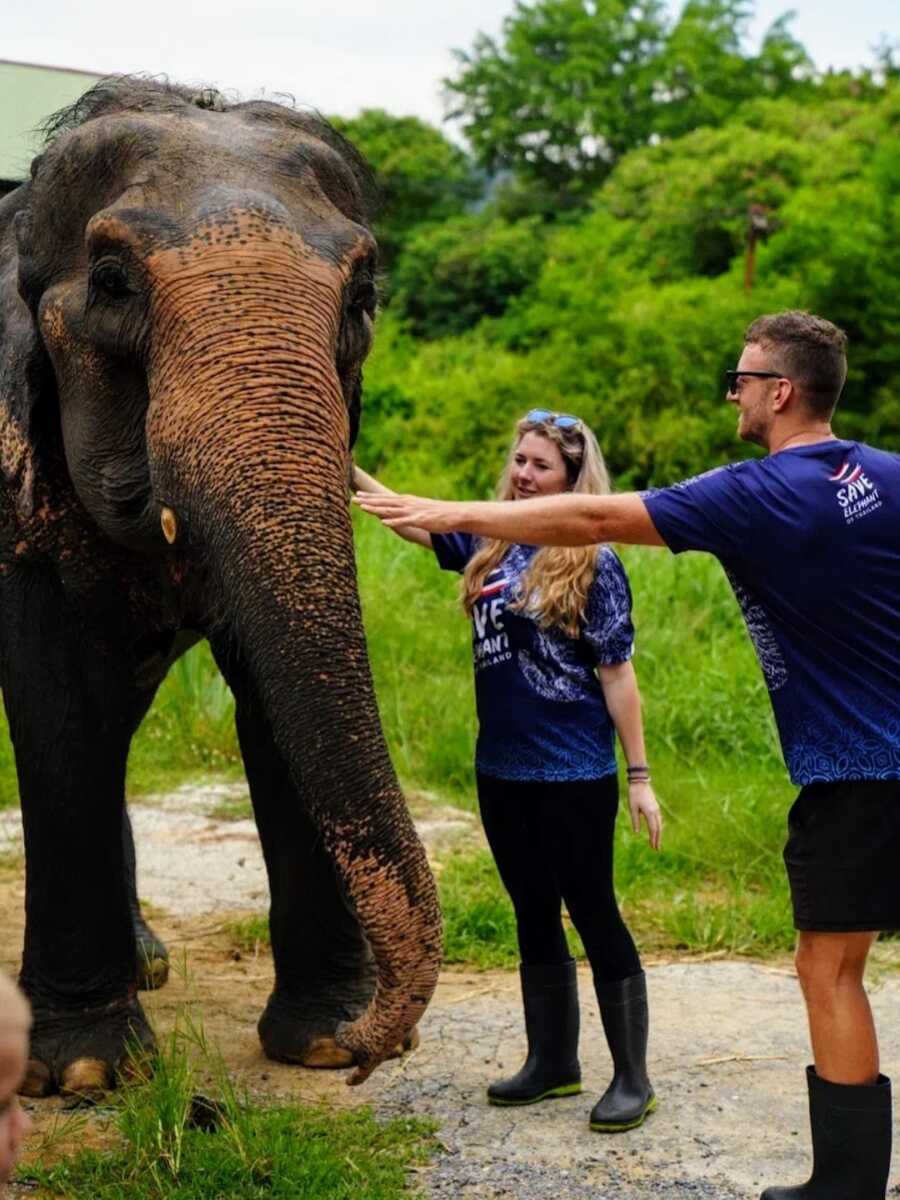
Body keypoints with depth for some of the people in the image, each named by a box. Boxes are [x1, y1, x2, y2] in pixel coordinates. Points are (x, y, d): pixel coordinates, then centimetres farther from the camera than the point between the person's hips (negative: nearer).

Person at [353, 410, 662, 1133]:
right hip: (503, 770, 6)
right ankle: (553, 1062, 28)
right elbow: (405, 516, 11)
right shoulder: (489, 547, 7)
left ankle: (632, 1078, 11)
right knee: (534, 918, 15)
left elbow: (617, 673, -9)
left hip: (574, 775, -6)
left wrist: (639, 777, -9)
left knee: (594, 916, 0)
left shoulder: (593, 564, -9)